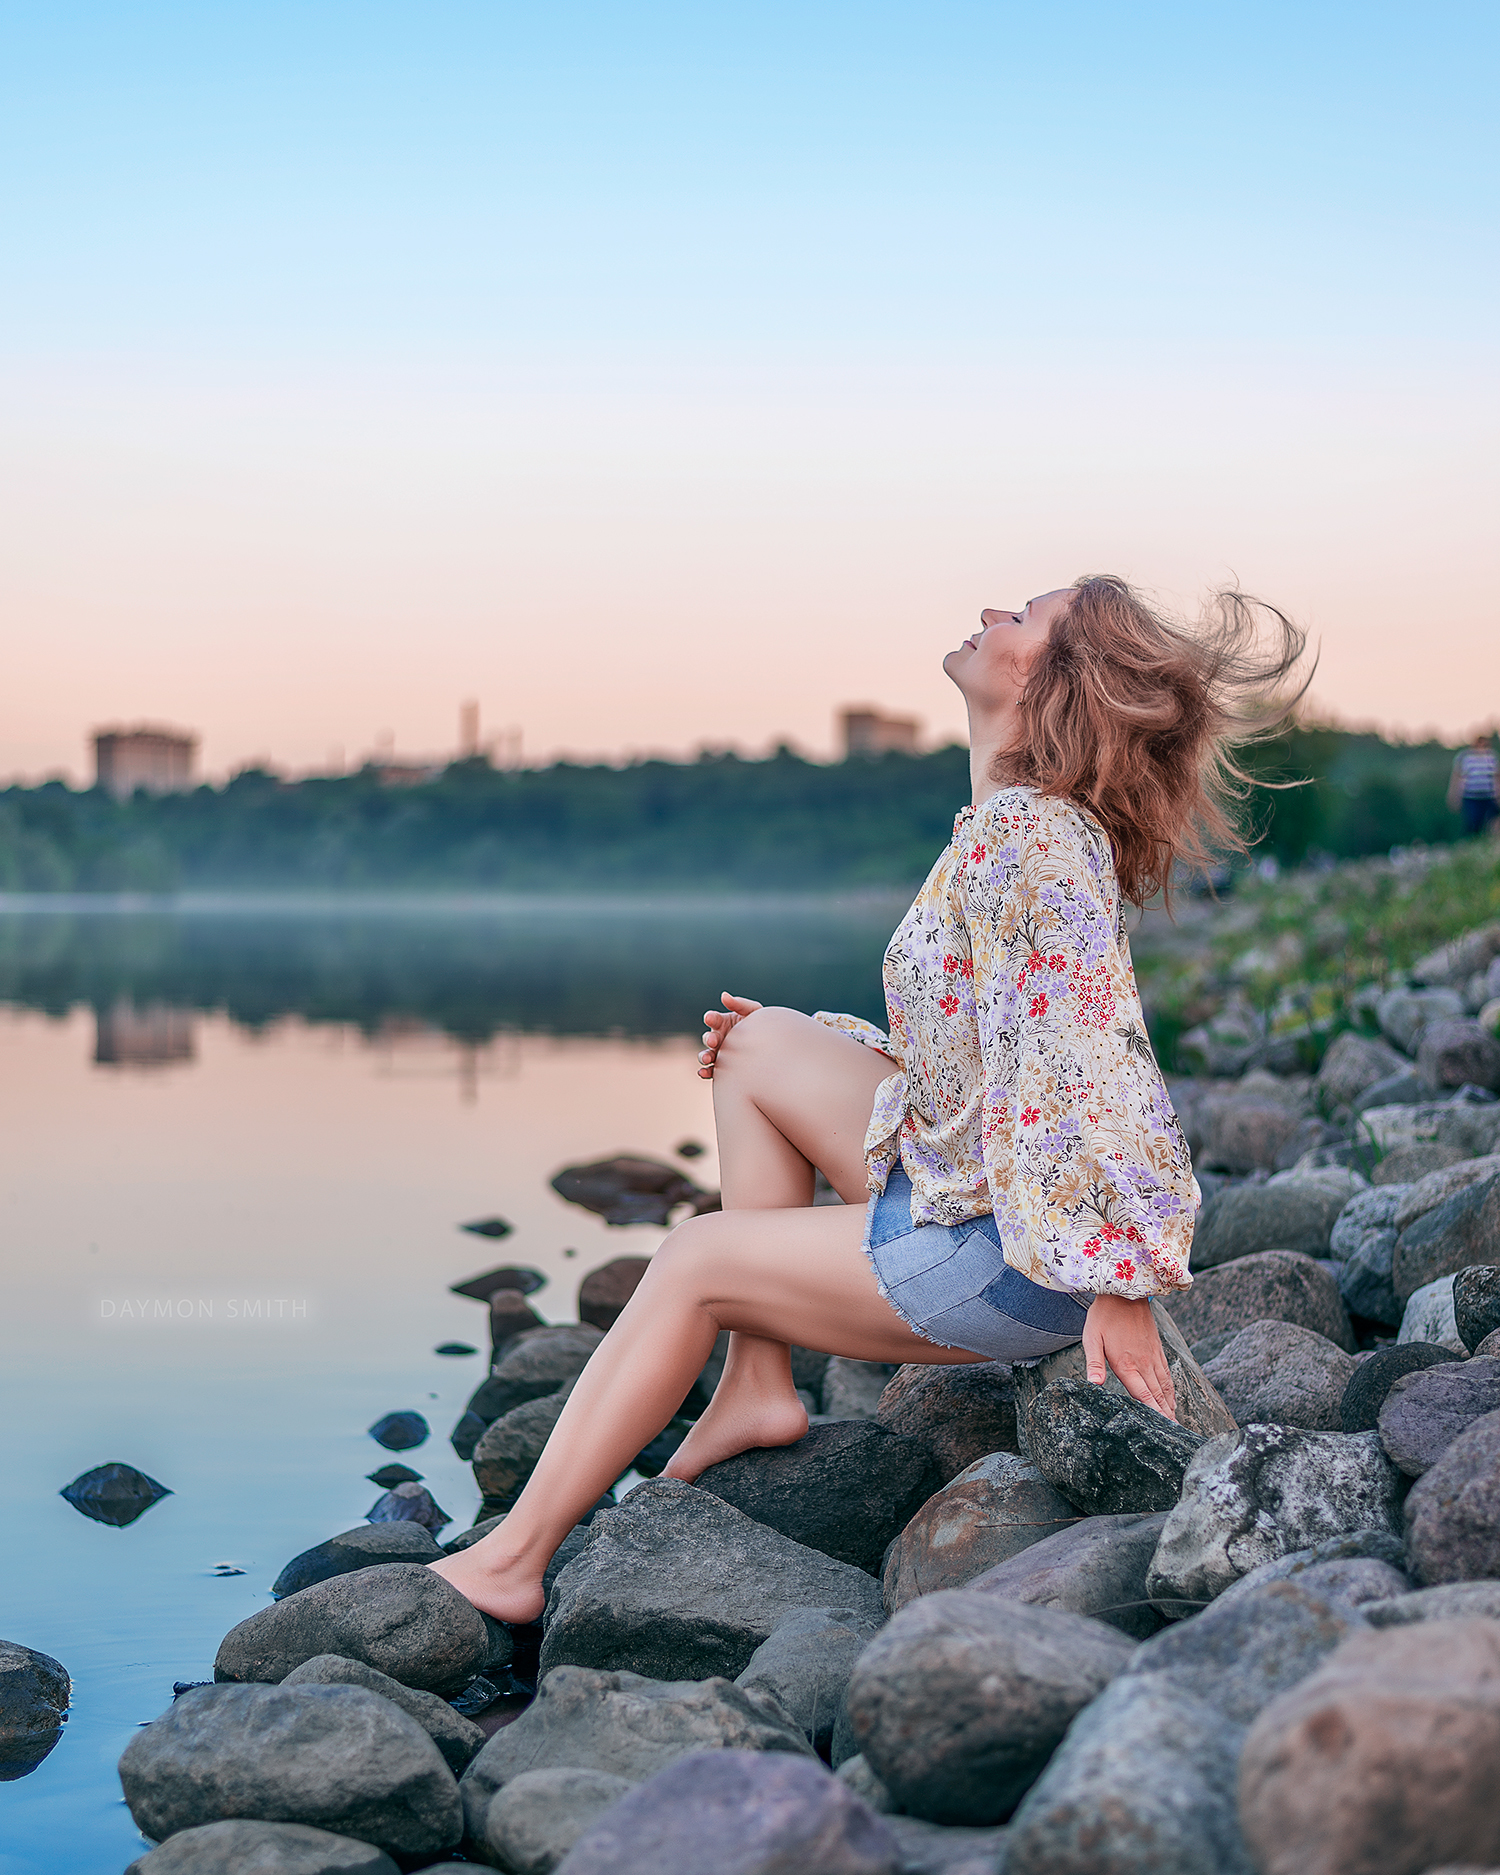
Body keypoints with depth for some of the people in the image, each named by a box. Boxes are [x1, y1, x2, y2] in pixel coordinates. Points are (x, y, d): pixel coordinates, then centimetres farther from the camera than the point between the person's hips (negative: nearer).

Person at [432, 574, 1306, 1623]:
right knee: (761, 1047, 12)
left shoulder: (1032, 838, -20)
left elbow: (1089, 1062, -28)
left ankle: (512, 1561, 12)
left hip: (1010, 1259, -9)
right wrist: (811, 1045, 19)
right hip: (968, 1189, 9)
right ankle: (759, 1388, 12)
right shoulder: (1013, 827, 10)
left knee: (692, 1262, -1)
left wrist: (1116, 1281, -29)